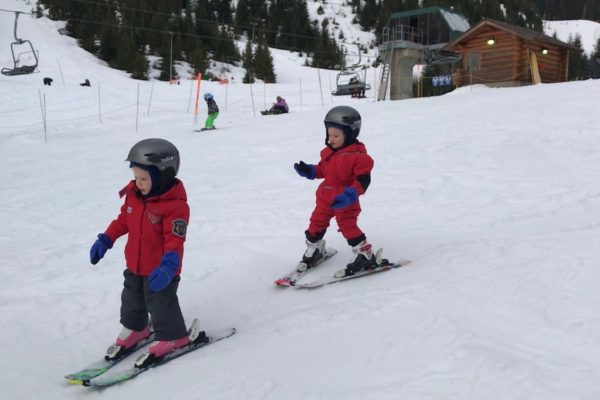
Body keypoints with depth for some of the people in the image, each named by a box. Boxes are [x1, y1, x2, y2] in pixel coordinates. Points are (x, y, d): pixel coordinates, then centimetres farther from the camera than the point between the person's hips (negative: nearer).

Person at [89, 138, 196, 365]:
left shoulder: (175, 205, -27)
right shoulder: (134, 194, -4)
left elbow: (175, 239, -30)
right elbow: (123, 220, 11)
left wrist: (168, 265, -42)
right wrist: (105, 240, 10)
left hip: (160, 270, -8)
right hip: (134, 265, 8)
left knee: (161, 305, 7)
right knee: (132, 301, 24)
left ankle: (172, 337, 29)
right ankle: (134, 328, 49)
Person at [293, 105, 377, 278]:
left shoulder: (358, 155, -19)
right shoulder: (328, 152, 4)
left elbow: (363, 179, -20)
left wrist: (350, 194, -31)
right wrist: (309, 171, -1)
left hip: (344, 200, -8)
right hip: (325, 197, 8)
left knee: (348, 226, -8)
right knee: (316, 223, 16)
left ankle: (365, 255, 8)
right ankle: (313, 249, 38)